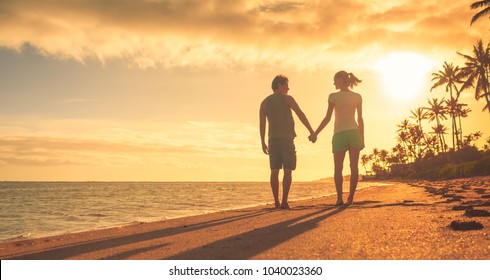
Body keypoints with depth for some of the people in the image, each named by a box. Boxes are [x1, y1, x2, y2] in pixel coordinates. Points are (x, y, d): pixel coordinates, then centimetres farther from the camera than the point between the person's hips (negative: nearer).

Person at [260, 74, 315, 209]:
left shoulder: (265, 102, 12)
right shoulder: (287, 98, 0)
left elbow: (262, 124, 7)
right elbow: (301, 115, -7)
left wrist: (263, 143, 9)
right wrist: (312, 132, -5)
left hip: (273, 140, 4)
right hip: (286, 139, -4)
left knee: (275, 171, 1)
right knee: (288, 171, -4)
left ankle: (277, 202, -4)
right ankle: (284, 202, -12)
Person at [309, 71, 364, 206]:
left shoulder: (333, 96, -3)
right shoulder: (357, 97, 6)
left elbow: (327, 118, -6)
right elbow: (360, 119, 6)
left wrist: (315, 133, 1)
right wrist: (362, 138, 11)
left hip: (339, 134, -2)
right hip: (354, 132, 2)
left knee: (338, 168, 4)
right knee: (354, 167, 2)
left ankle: (339, 198, -8)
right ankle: (350, 197, -3)